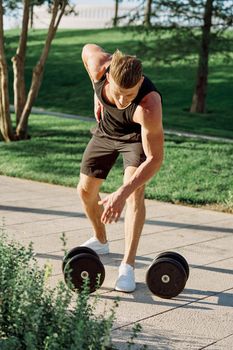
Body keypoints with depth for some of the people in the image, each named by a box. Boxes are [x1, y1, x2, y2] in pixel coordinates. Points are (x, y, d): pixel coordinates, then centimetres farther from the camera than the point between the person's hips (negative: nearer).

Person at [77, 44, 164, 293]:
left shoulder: (149, 106, -44)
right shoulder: (98, 65, -34)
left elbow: (155, 159, -39)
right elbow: (88, 48, -8)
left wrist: (122, 194, -48)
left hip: (138, 134, -4)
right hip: (106, 130, 5)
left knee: (135, 191, -26)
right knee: (85, 190, 9)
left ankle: (128, 265, -21)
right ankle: (100, 241, 35)